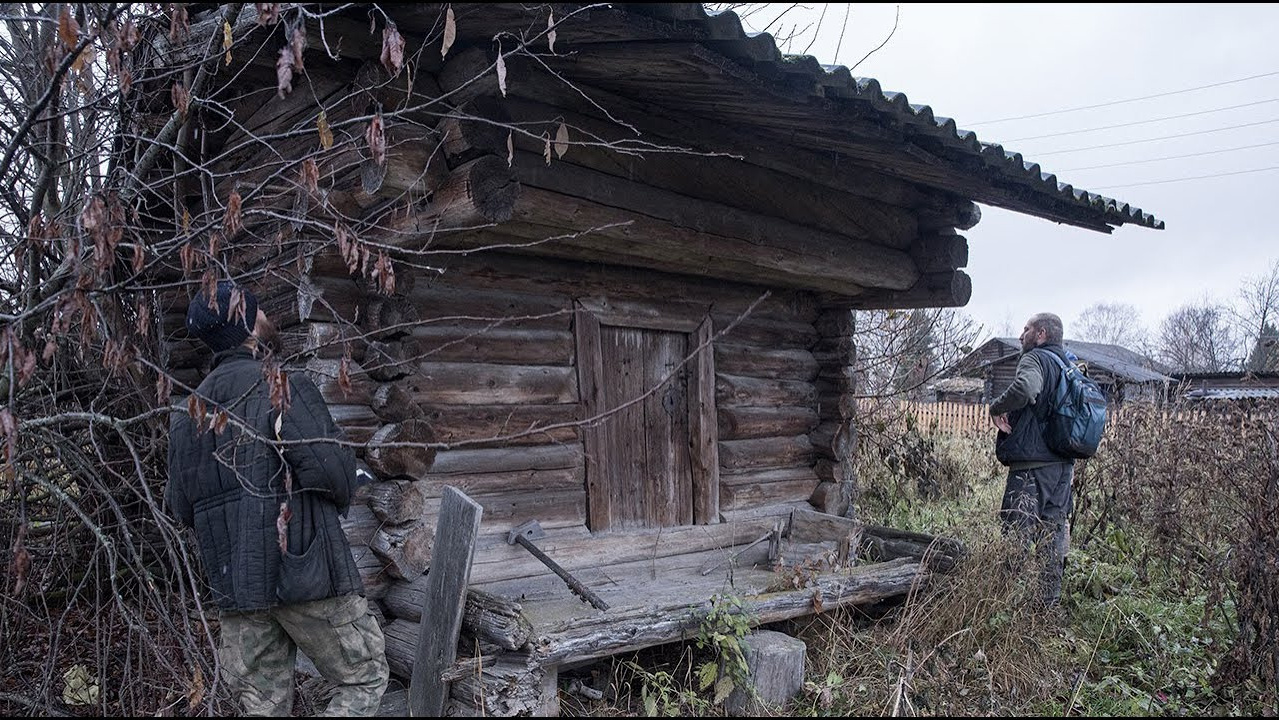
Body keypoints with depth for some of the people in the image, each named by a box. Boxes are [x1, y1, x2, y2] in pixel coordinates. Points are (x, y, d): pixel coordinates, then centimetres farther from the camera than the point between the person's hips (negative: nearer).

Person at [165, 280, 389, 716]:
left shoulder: (189, 411, 11)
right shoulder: (281, 386, -12)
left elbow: (181, 507, 12)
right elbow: (330, 467, -22)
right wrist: (339, 499, 0)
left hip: (234, 583, 7)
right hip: (304, 571, -7)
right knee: (364, 680, 7)